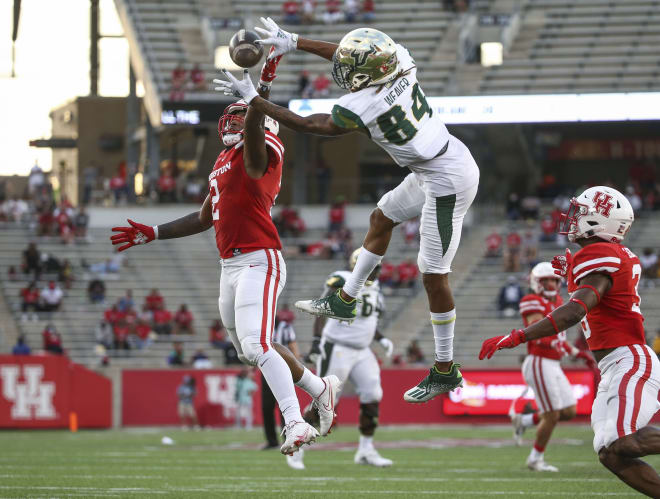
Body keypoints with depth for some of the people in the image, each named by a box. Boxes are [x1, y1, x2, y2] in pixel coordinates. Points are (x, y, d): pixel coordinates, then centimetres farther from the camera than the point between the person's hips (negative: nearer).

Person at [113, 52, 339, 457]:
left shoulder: (260, 151, -5)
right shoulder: (224, 162, 21)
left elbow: (253, 131, -32)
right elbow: (204, 219, 30)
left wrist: (264, 86, -45)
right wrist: (152, 234, 30)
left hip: (259, 261, -9)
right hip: (231, 267, 9)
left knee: (256, 345, -21)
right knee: (251, 351, 17)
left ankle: (296, 424, -21)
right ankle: (322, 389, 34)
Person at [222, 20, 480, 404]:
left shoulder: (363, 106, -25)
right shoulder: (399, 60, -8)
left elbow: (306, 125, -10)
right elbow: (347, 55, 12)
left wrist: (252, 98, -4)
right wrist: (293, 42, 13)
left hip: (447, 182, -10)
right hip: (439, 168, 10)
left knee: (434, 273, 0)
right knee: (382, 218, 25)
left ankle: (446, 372, 11)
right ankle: (345, 301, 41)